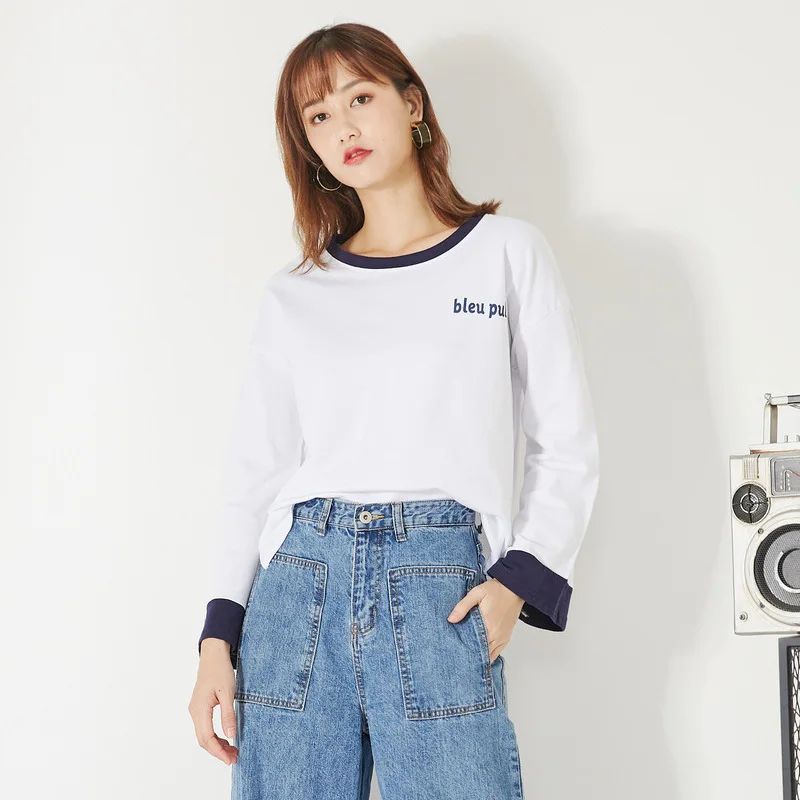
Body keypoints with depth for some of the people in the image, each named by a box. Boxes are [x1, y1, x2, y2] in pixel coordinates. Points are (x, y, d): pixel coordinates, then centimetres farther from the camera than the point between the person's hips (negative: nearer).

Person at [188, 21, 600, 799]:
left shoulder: (507, 252, 8)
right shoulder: (293, 293, 13)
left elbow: (566, 445, 6)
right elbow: (254, 472, 12)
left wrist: (517, 581, -8)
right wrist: (219, 634, 3)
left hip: (440, 588, -2)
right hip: (297, 582, 2)